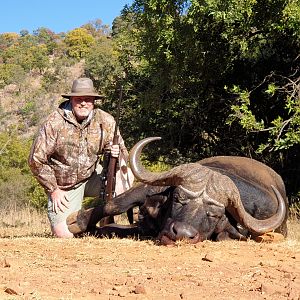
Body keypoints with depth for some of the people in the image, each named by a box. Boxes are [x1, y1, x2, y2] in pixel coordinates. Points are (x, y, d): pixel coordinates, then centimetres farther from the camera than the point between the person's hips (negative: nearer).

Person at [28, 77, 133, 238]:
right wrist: (53, 190, -11)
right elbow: (36, 160, -12)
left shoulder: (106, 121, -9)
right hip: (64, 187, -3)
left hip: (93, 178, 3)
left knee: (126, 174, -23)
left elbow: (123, 151, 2)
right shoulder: (55, 122, -17)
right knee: (64, 235, -18)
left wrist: (117, 154, -23)